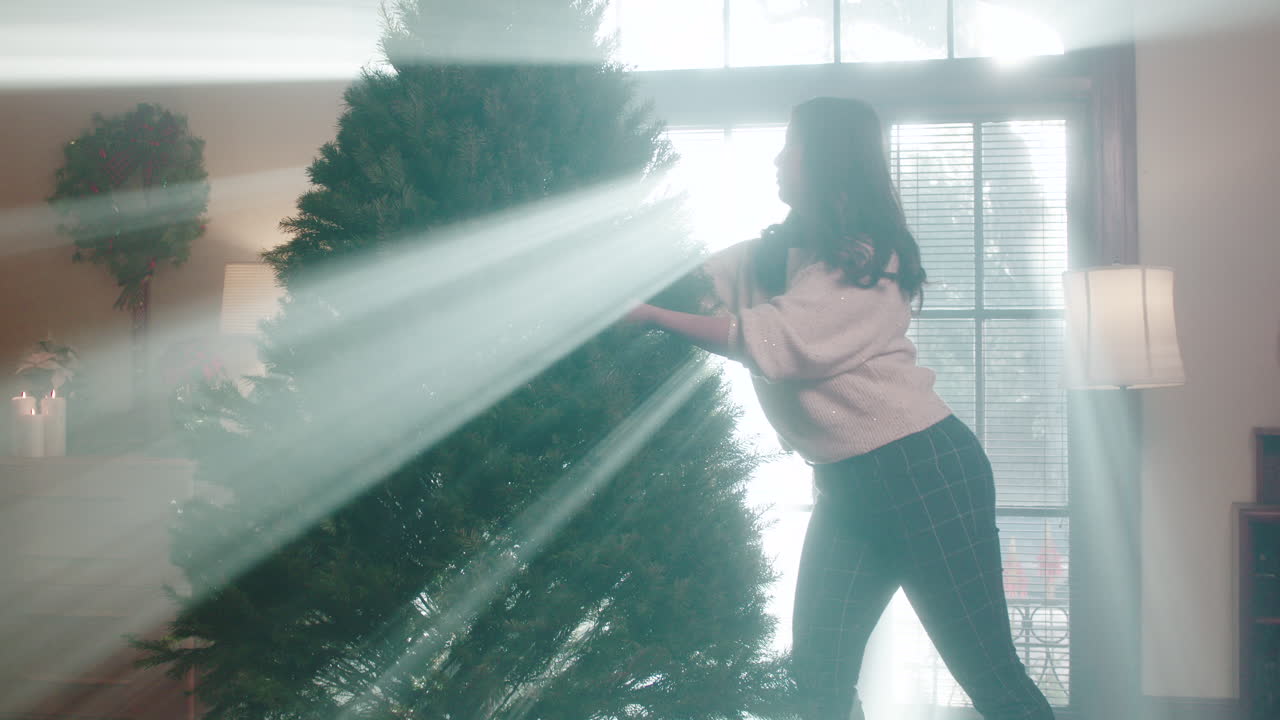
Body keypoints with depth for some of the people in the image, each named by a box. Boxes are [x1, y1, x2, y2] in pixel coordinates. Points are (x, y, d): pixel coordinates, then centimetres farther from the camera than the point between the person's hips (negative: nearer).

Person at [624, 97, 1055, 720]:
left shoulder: (866, 257, -13)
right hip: (846, 483, 8)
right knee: (818, 670, 5)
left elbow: (772, 341, -20)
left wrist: (653, 315, -16)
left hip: (922, 468, -8)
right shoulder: (779, 252, 13)